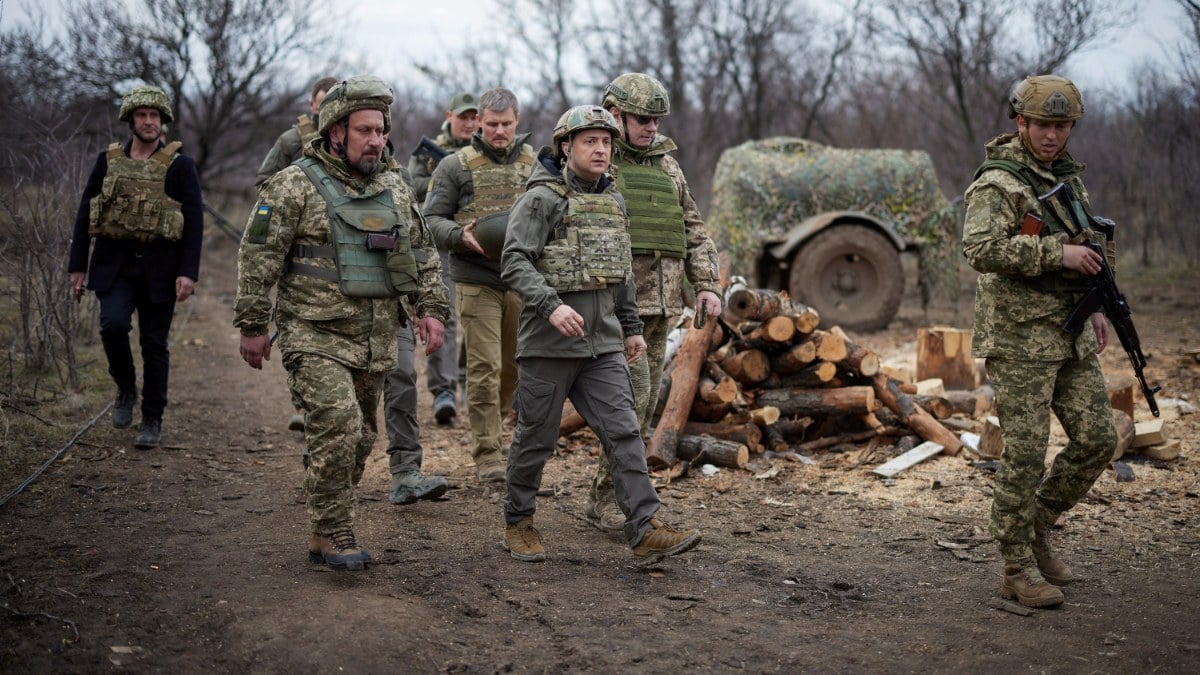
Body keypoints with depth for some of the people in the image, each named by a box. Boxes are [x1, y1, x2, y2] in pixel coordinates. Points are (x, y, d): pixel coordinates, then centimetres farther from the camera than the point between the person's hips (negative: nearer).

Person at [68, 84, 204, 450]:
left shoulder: (180, 165, -1)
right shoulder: (108, 160, 7)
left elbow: (195, 221, -4)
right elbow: (85, 214, 10)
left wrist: (188, 272, -13)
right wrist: (77, 266, 5)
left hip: (159, 267, -1)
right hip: (114, 263, 2)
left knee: (154, 344, 3)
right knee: (113, 324, -19)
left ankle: (152, 421, 16)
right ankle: (126, 389, 8)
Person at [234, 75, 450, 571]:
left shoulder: (396, 191, 13)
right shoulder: (295, 186, -6)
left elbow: (423, 256, 19)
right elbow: (258, 258, -6)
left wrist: (430, 309, 7)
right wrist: (253, 326, -8)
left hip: (376, 343, 6)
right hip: (316, 337, -6)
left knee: (359, 438, 10)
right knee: (337, 428, -18)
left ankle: (324, 536, 23)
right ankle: (335, 535, -5)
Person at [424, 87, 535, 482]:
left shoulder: (535, 163, 8)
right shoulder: (456, 166, 0)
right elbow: (432, 219, 1)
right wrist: (461, 236, -18)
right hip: (476, 281, -3)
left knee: (514, 364, 14)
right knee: (484, 368, -5)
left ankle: (491, 424, 39)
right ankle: (487, 454, 1)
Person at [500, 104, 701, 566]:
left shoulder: (614, 202, 14)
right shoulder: (541, 199, -8)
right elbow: (515, 263, -18)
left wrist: (632, 327, 22)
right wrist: (551, 305, -31)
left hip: (603, 342, 5)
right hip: (548, 342, -5)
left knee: (623, 432, -4)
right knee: (537, 436, 6)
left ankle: (646, 531, -7)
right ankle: (518, 523, 24)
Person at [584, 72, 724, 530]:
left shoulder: (667, 166, 18)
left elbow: (694, 230, 21)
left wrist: (707, 284, 9)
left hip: (661, 305, 7)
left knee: (644, 402, 8)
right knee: (631, 394, -15)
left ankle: (603, 500, 18)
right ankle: (613, 498, -6)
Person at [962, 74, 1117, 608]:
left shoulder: (1067, 175, 14)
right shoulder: (997, 183, -12)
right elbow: (980, 250, -27)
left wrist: (1096, 307, 17)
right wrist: (1057, 252, -26)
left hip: (1071, 335, 8)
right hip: (1019, 337, -8)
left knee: (1097, 439, 5)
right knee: (1025, 454, -4)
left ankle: (1036, 528, 23)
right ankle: (1018, 569, 8)